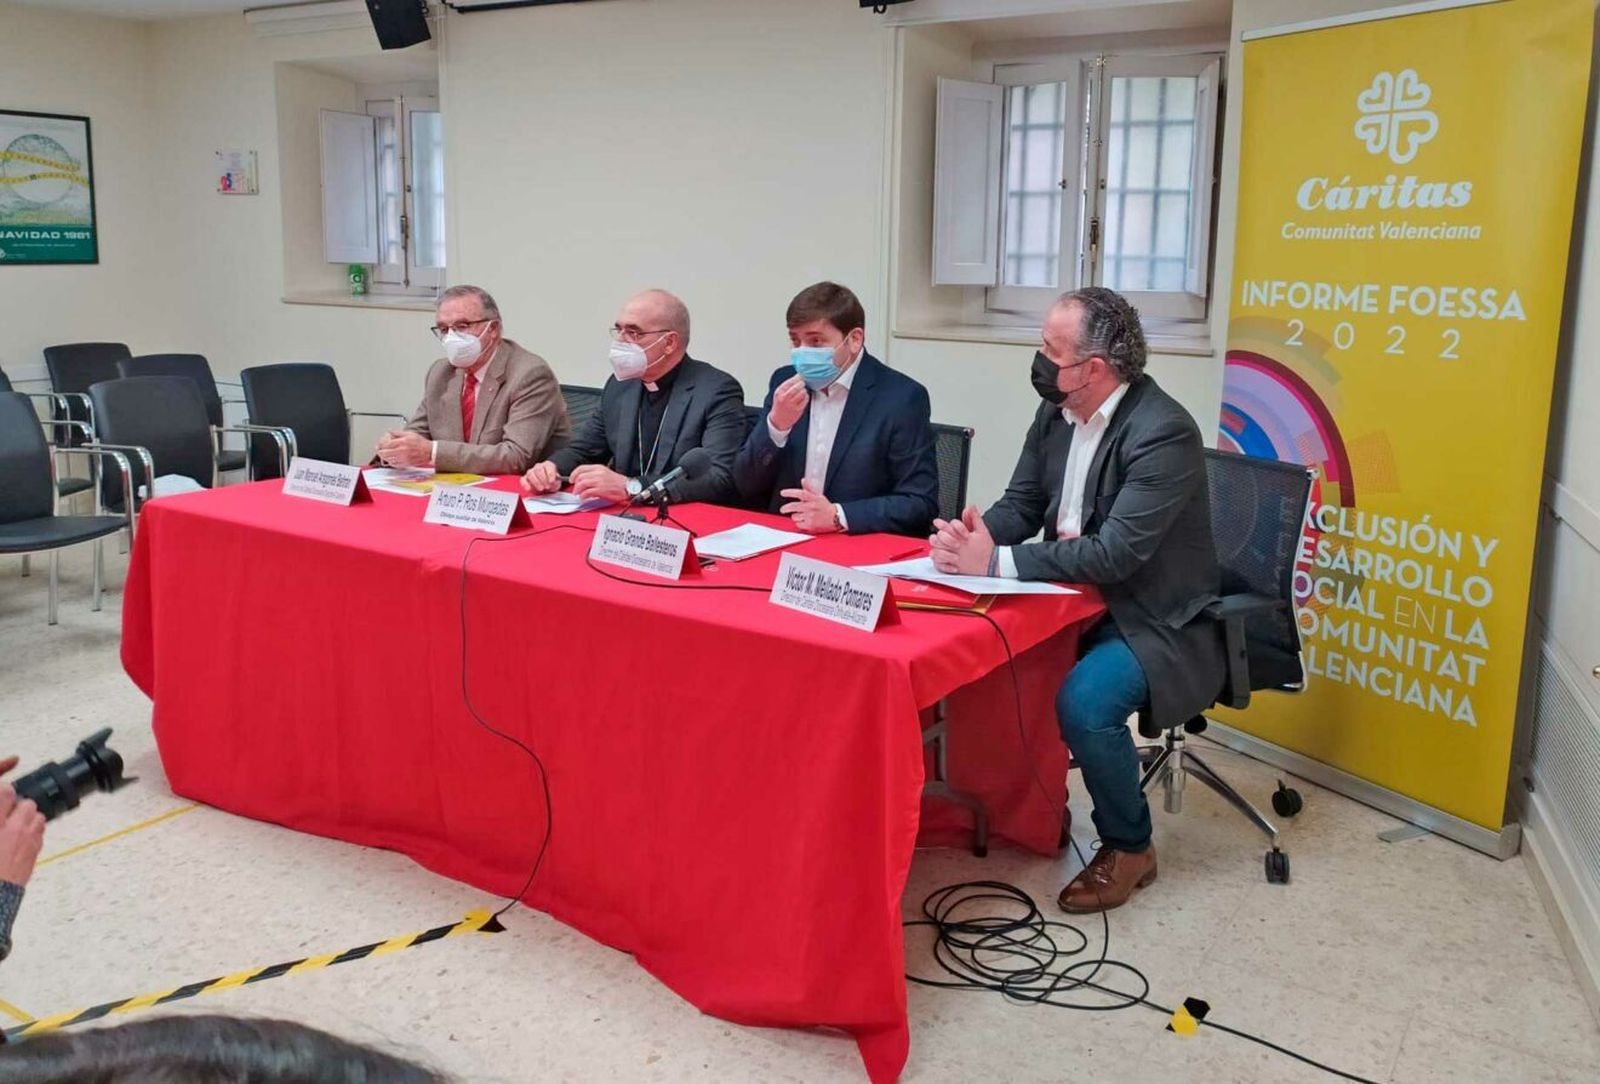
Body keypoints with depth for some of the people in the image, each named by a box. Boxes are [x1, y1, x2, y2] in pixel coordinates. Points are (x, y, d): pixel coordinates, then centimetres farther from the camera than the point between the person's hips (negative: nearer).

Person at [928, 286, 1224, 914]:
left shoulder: (1163, 432, -24)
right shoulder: (1055, 413, 1)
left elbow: (1117, 555, -30)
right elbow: (1021, 504, 6)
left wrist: (997, 562, -32)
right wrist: (974, 537, -18)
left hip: (1155, 620, -8)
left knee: (1083, 701, -31)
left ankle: (1129, 848, -4)